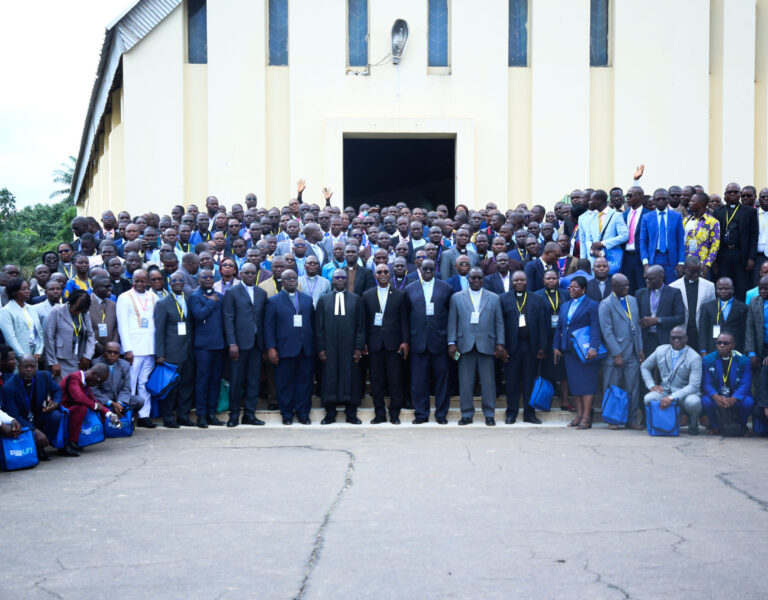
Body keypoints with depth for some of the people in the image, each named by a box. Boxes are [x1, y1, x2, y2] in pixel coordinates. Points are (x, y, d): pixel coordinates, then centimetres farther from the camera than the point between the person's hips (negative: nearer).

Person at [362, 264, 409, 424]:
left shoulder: (400, 295, 6)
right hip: (374, 343, 1)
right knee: (376, 380, 3)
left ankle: (394, 414, 6)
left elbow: (404, 320, 4)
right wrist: (364, 342, 2)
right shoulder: (367, 295, 10)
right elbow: (364, 320, 8)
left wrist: (404, 341, -3)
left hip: (393, 343, -1)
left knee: (395, 380, -1)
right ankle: (380, 414, 9)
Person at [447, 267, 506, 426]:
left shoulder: (494, 298, 12)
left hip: (486, 345, 0)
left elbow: (499, 323, 10)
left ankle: (489, 415, 8)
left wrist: (500, 344, 1)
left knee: (488, 382, 0)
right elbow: (452, 322, 8)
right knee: (465, 382, 1)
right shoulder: (457, 298, 11)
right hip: (465, 346, 0)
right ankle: (467, 414, 9)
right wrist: (452, 343, -1)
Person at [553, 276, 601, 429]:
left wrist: (593, 347, -21)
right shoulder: (565, 306, 18)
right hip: (569, 351, 7)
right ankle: (579, 414, 10)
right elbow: (559, 328, 20)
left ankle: (586, 417, -5)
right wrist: (556, 346, 12)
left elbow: (595, 328, -11)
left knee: (586, 383, -6)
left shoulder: (592, 305, -3)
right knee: (574, 383, 6)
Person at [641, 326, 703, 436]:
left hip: (685, 394, -3)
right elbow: (644, 366, 18)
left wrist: (672, 397, -29)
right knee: (648, 399, -30)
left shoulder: (694, 357, -10)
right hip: (664, 392, 3)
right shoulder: (661, 350, 4)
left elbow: (694, 385, -18)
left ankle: (693, 425, -1)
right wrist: (651, 385, 0)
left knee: (693, 402, -38)